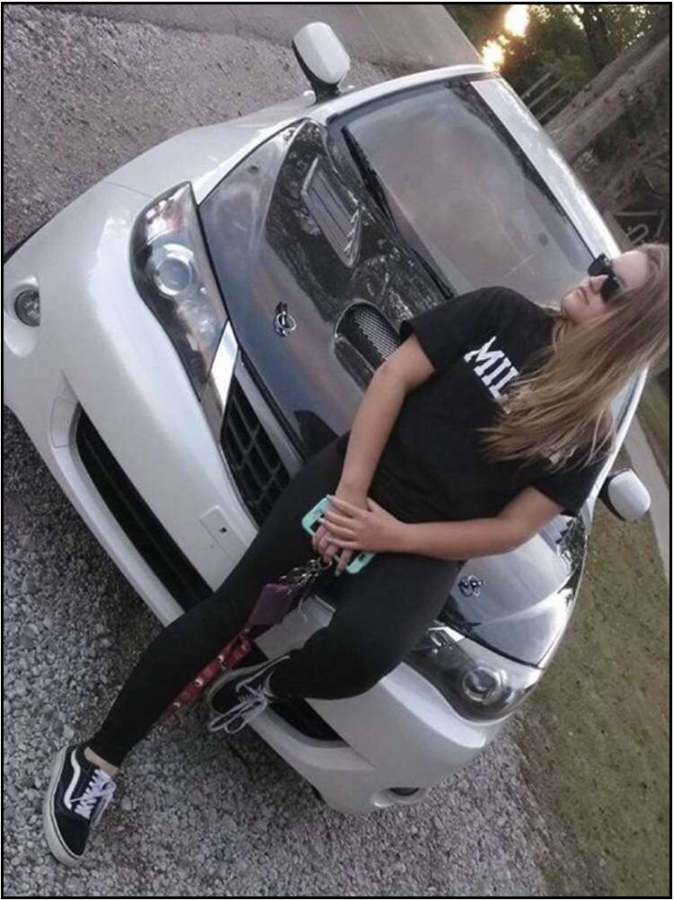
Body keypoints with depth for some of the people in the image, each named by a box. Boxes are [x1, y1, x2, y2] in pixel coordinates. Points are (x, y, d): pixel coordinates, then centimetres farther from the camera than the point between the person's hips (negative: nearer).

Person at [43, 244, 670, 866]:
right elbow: (395, 376, -3)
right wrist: (351, 490, -13)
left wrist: (395, 537, -14)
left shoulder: (589, 438, -1)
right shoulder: (499, 313, 0)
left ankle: (265, 685, 6)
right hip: (358, 478, 1)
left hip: (425, 548, 0)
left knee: (364, 650, -30)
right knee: (230, 609, -12)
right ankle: (97, 758, 4)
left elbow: (512, 529, -4)